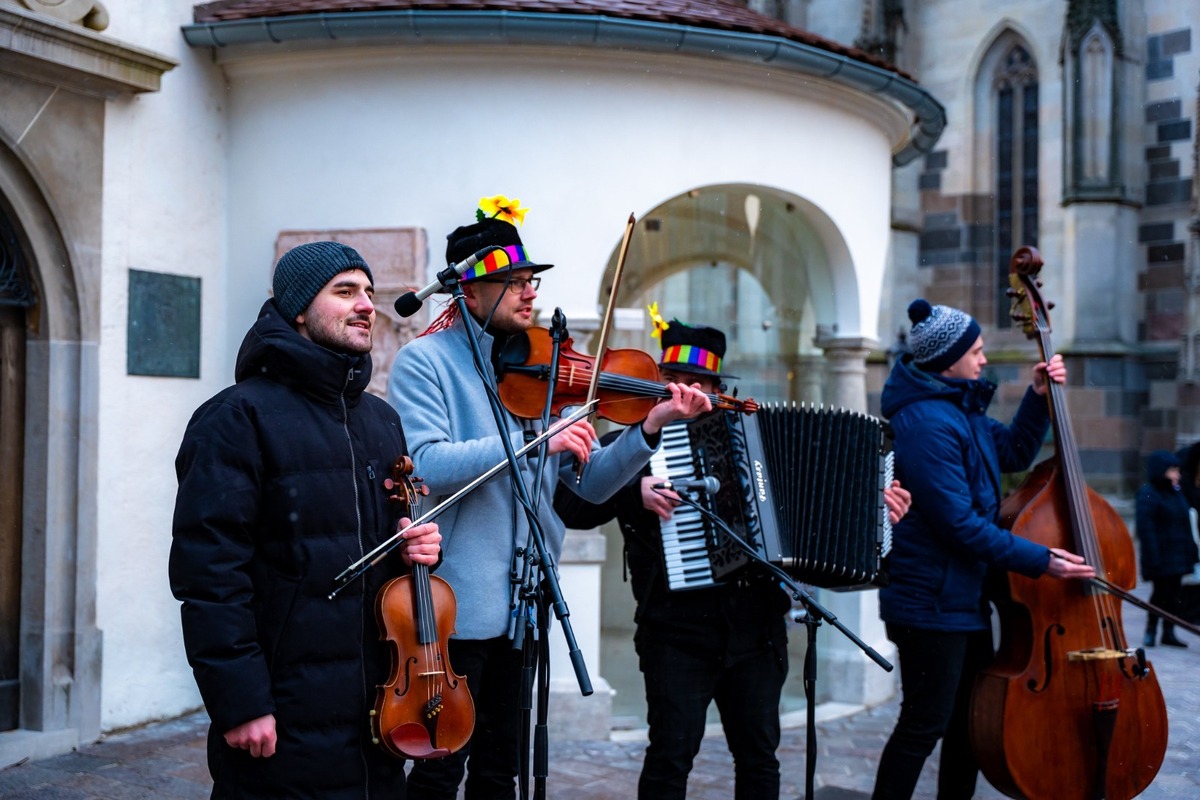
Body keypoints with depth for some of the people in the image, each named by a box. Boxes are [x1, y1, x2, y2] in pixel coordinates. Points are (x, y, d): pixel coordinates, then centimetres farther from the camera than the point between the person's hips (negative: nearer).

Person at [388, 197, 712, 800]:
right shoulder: (424, 361, -7)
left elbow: (592, 483, 6)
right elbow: (426, 466, -23)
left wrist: (651, 427, -9)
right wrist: (537, 440, -29)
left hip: (520, 603, 6)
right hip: (457, 604, -6)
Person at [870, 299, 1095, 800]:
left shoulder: (959, 406, 9)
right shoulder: (926, 423, -22)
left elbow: (1014, 453, 19)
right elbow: (959, 524, -24)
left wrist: (1038, 397, 5)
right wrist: (1039, 561, -18)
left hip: (966, 597, 10)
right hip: (932, 603, -10)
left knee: (973, 717, 18)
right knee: (925, 724, -2)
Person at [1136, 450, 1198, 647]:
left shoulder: (1176, 492, 11)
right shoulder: (1147, 495, -14)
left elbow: (1183, 523, 17)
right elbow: (1145, 528, -18)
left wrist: (1190, 548, 13)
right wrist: (1153, 557, -22)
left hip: (1177, 555, 7)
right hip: (1161, 555, -7)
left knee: (1174, 592, 9)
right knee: (1162, 591, -2)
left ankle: (1169, 632, 17)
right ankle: (1150, 631, 12)